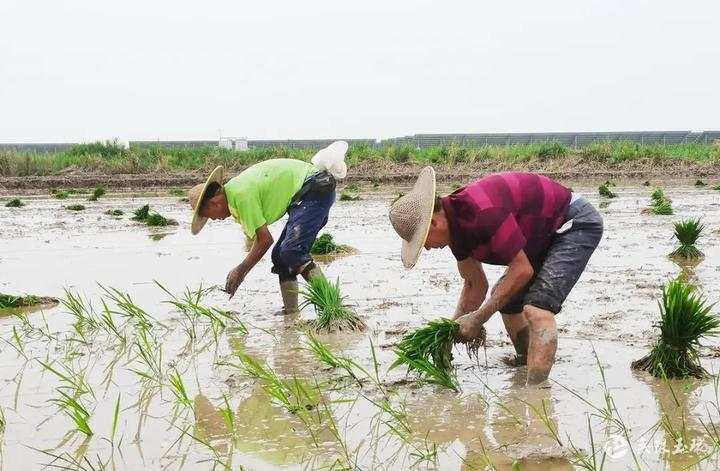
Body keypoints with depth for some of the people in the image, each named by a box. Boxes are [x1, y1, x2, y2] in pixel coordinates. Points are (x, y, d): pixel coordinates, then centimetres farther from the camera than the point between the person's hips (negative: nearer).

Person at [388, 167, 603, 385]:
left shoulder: (482, 211, -33)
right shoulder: (455, 226, -2)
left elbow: (523, 270, -27)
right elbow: (476, 284, 11)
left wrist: (478, 319, -22)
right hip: (544, 237, 10)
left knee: (536, 309, -24)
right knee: (506, 300, 19)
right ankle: (525, 365, 39)